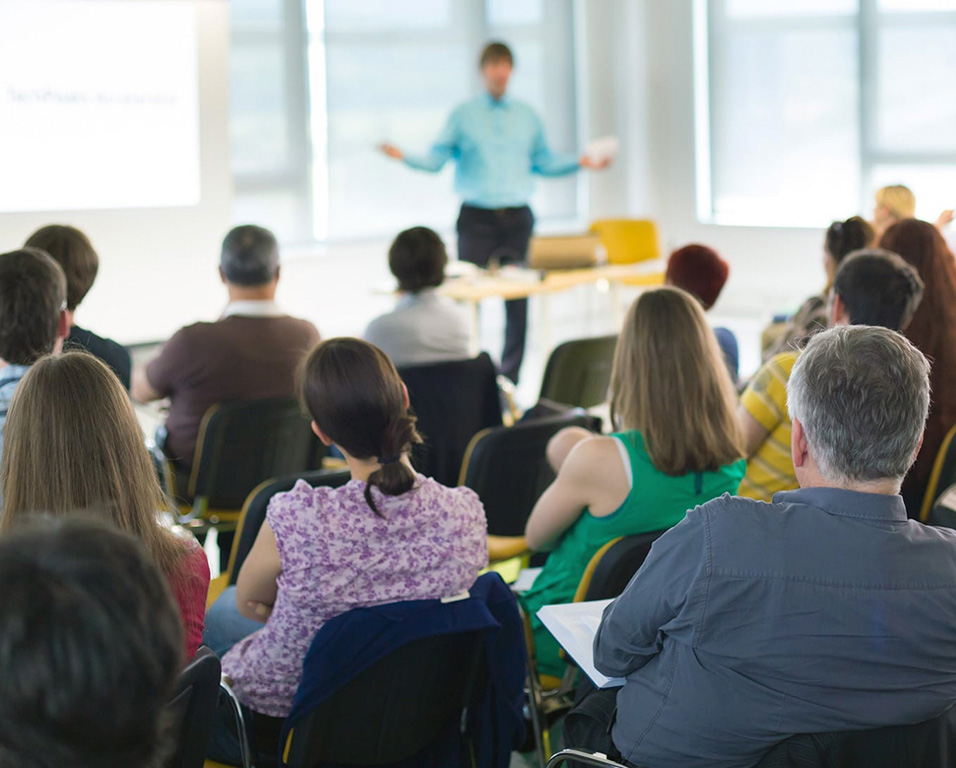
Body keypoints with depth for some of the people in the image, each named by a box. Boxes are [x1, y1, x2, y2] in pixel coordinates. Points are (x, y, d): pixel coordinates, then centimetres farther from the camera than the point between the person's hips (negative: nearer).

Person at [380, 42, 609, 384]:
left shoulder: (527, 116, 14)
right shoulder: (463, 115, 6)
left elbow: (543, 162, 18)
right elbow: (436, 159, 1)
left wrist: (580, 162, 7)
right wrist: (404, 157, -15)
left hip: (517, 218, 3)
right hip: (477, 217, -2)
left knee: (518, 298, 0)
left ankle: (510, 377, 7)